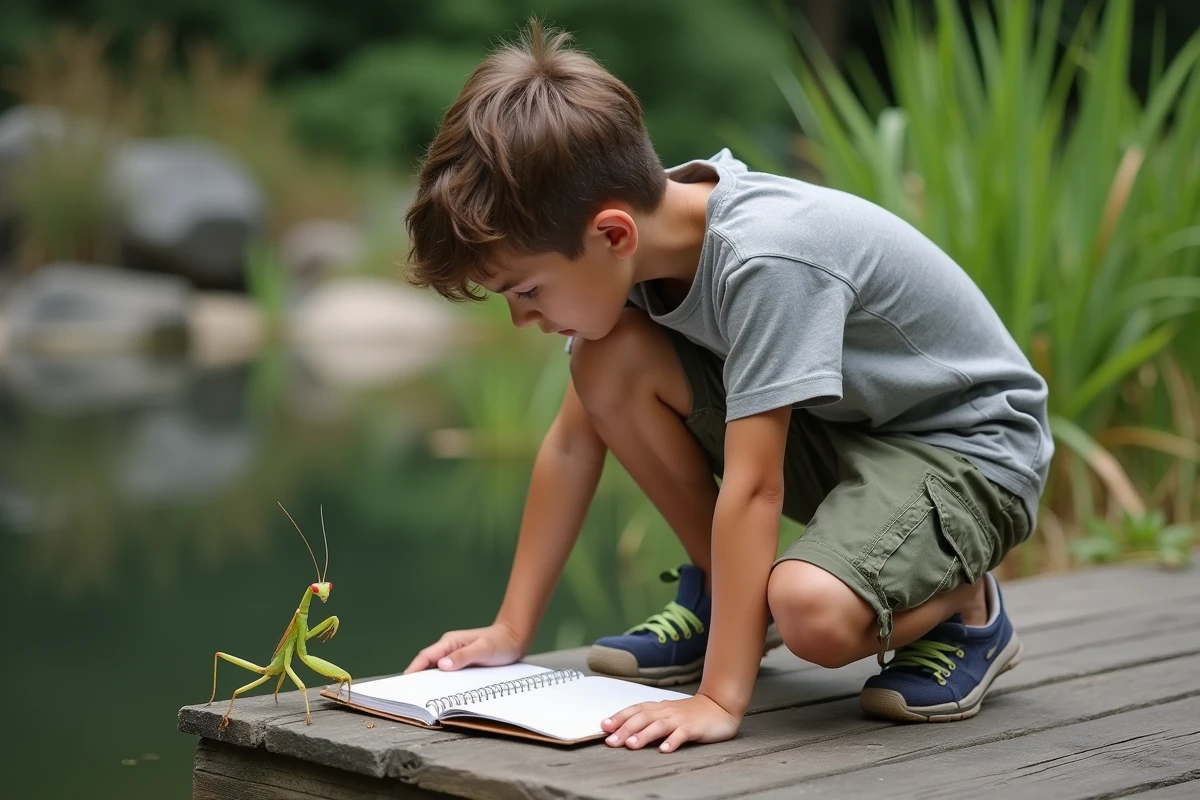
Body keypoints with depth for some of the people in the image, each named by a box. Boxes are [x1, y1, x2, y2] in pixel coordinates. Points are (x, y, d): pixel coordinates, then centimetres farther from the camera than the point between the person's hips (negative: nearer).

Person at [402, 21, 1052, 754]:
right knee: (611, 362, -14)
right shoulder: (636, 238, -10)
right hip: (839, 426, 8)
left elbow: (751, 484, -35)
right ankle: (721, 591, 6)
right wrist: (511, 631, -2)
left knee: (812, 611, -36)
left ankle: (963, 606, -1)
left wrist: (720, 699, -34)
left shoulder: (765, 259, -33)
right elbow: (576, 439, -2)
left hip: (970, 445, -7)